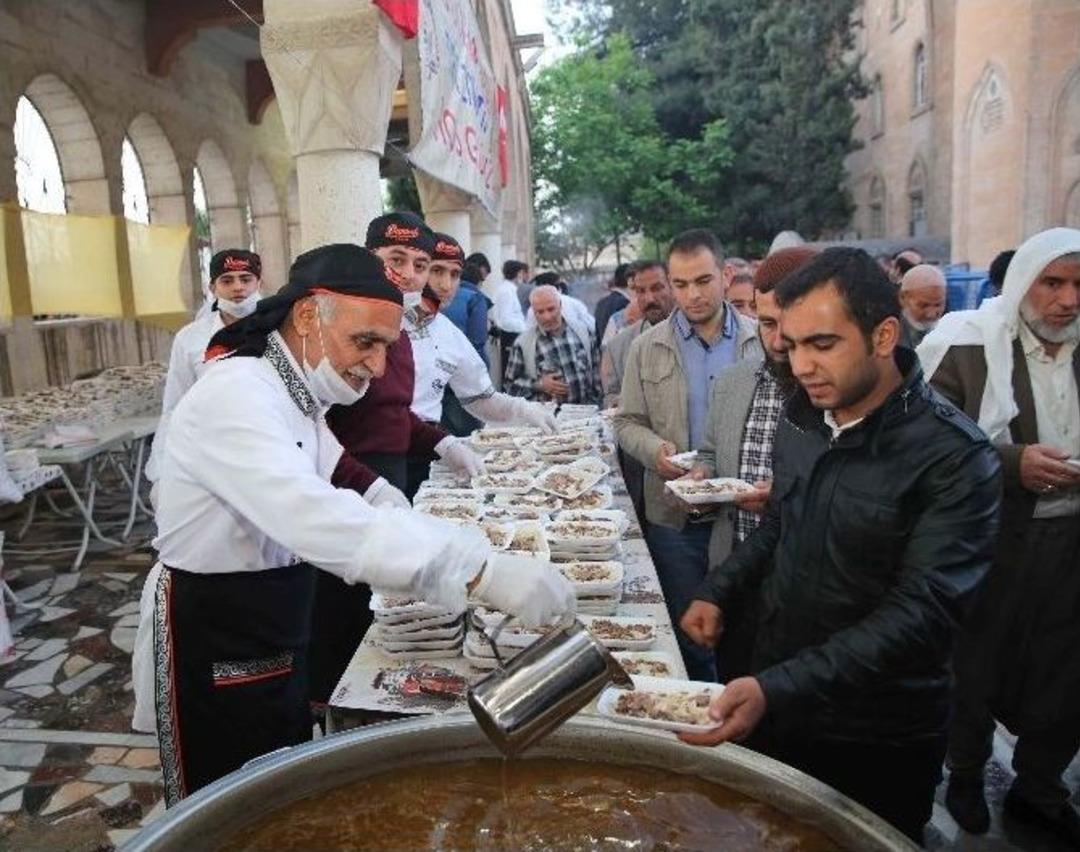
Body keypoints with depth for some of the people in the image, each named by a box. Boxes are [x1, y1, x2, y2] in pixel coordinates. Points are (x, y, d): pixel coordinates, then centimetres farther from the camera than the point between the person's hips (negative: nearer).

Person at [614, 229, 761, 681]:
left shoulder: (762, 340, 1)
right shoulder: (648, 347, 3)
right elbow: (627, 422, 7)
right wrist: (654, 449, -14)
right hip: (675, 517, 1)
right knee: (688, 634, 13)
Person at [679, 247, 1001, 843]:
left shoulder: (955, 459, -22)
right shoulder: (799, 418, -2)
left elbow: (922, 614, -28)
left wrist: (779, 689, -36)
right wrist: (717, 592, 1)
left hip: (877, 742, -5)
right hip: (773, 704, 6)